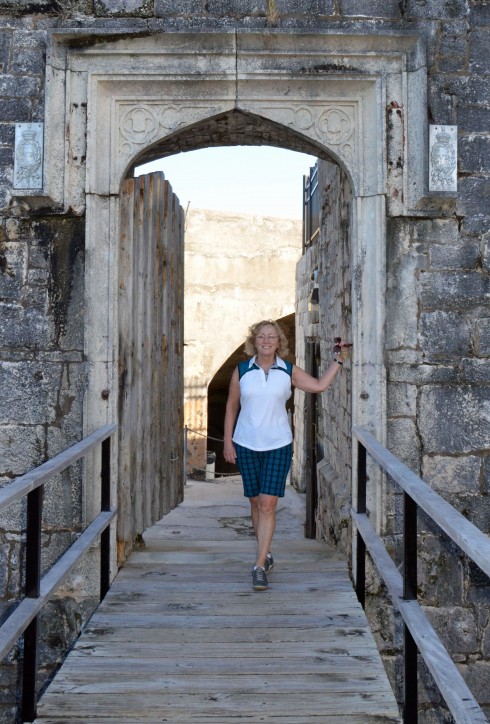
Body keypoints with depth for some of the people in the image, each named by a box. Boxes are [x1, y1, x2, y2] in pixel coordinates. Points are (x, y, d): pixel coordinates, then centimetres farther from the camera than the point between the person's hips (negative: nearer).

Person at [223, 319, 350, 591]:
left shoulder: (289, 371, 2)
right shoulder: (241, 371, 3)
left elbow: (320, 385, 1)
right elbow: (231, 407, 8)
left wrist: (339, 360, 0)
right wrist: (228, 441, 4)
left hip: (278, 445, -1)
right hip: (246, 445, 1)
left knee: (268, 504, -9)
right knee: (256, 503, 9)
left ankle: (260, 567, -8)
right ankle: (266, 554, 27)